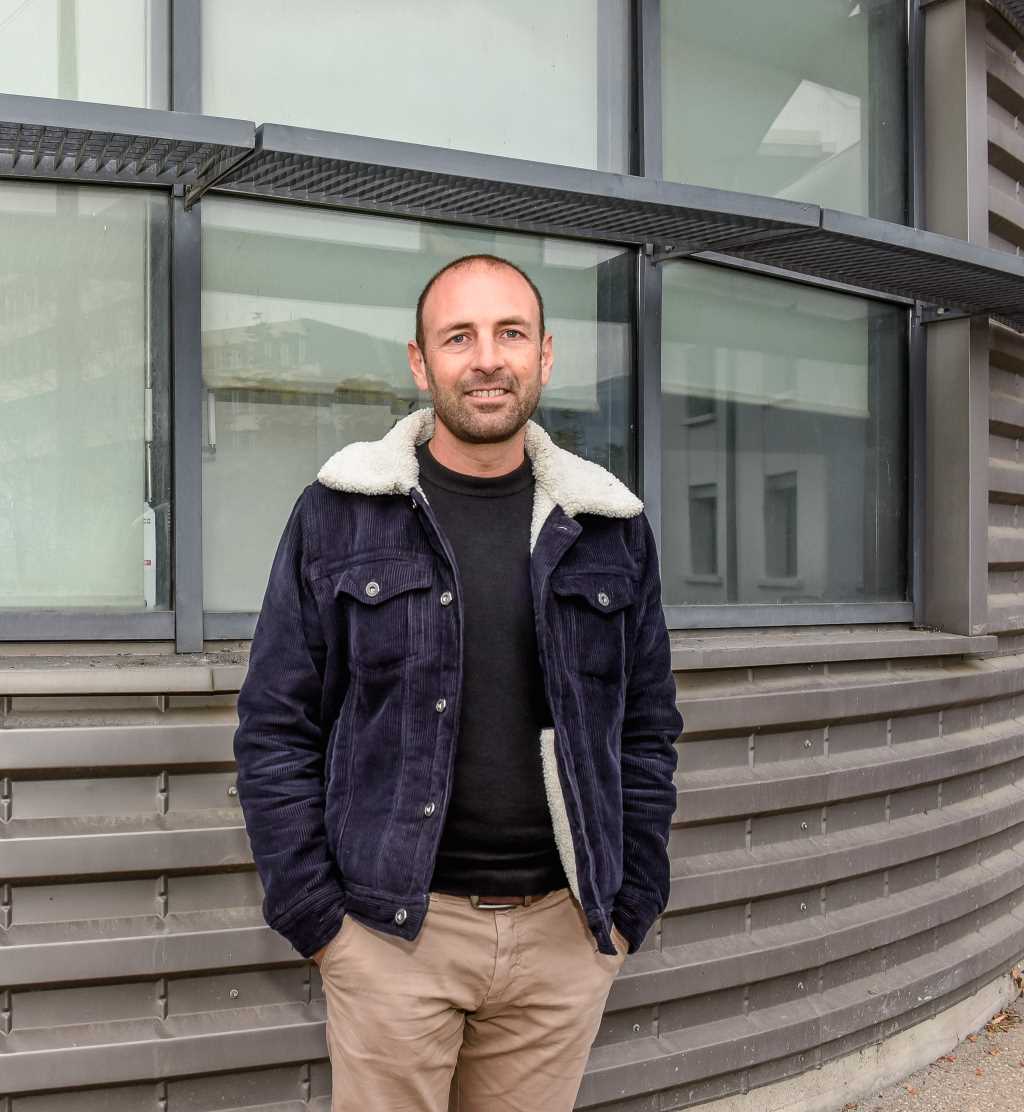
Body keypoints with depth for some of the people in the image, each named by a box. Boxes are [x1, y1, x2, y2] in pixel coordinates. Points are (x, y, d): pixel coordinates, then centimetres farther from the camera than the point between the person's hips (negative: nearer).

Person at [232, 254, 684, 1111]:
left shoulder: (610, 526, 5)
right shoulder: (339, 514, -2)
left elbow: (648, 731, 8)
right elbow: (276, 728, -2)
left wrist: (630, 908, 4)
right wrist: (314, 915, -5)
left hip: (565, 931, 2)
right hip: (394, 930, -2)